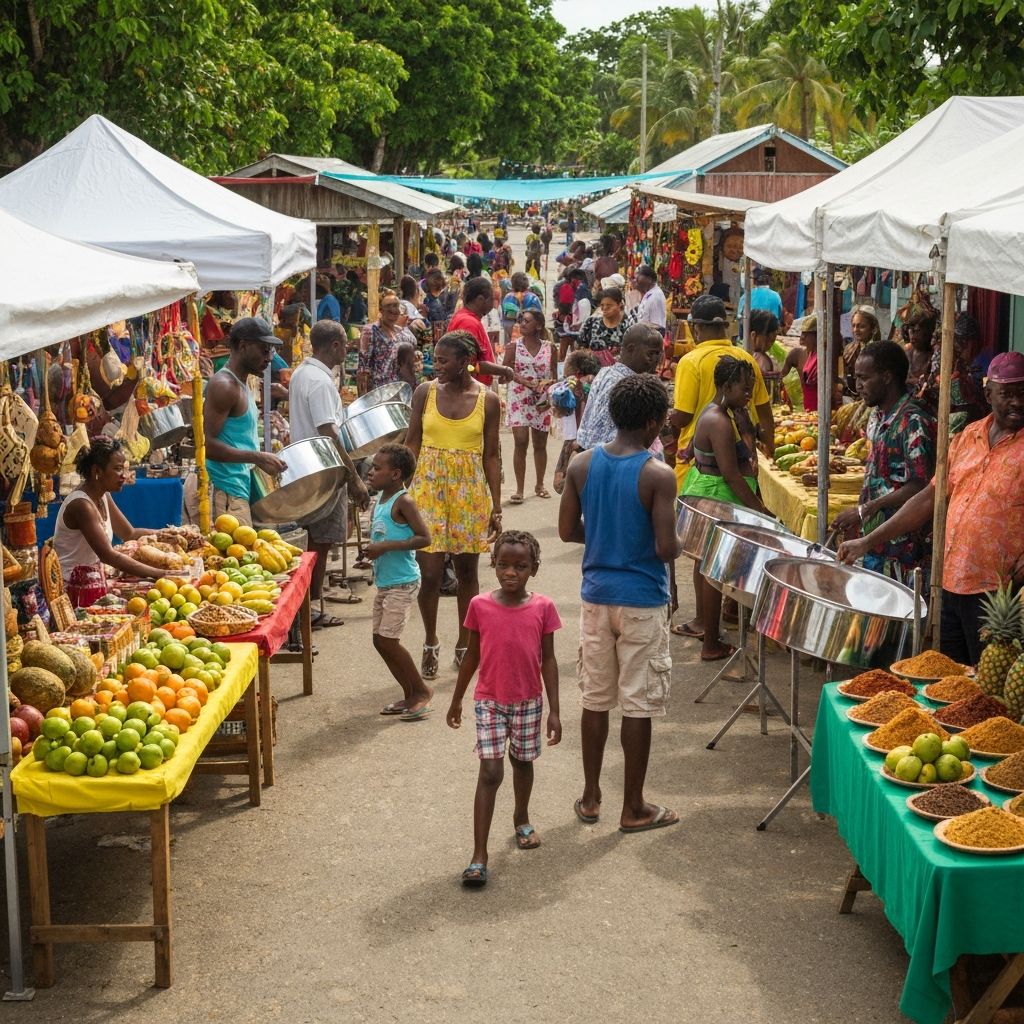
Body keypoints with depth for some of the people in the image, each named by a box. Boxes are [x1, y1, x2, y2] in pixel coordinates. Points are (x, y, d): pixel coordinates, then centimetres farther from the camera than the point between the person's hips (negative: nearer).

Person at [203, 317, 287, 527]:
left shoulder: (240, 385, 19)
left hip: (239, 490, 10)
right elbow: (206, 443, -19)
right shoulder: (223, 386, -11)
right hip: (224, 495, -10)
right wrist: (258, 458, -21)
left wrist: (262, 458, 16)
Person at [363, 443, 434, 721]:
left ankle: (422, 691, 5)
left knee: (387, 640, -10)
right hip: (384, 581, 9)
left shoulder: (403, 502, -15)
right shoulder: (381, 499, 11)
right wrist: (371, 547, 5)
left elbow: (424, 537, -21)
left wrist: (385, 546, -24)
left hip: (403, 583, -9)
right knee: (380, 640, 10)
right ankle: (410, 695, 20)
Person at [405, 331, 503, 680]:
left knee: (466, 571, 9)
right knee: (429, 572, -4)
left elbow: (491, 455, 2)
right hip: (429, 488, 0)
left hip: (469, 492, 0)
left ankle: (465, 645, 25)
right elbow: (412, 443, 5)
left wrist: (496, 507, 0)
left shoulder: (487, 400, -2)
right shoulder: (425, 392, 0)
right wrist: (402, 490, -2)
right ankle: (430, 643, 17)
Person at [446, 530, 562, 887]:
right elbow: (472, 656, 4)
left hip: (528, 701, 1)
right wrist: (456, 700, 11)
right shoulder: (480, 606, -8)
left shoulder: (543, 608, -8)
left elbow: (548, 660, -2)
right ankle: (479, 856, -9)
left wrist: (554, 711, -3)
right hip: (489, 701, -1)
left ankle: (521, 818, 47)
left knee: (522, 761, 19)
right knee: (490, 772, -9)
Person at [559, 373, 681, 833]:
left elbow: (567, 531, 3)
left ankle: (590, 798, 25)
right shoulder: (658, 476, -17)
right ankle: (633, 809, 14)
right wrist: (675, 545, 3)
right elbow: (666, 549, -19)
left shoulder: (581, 466, -3)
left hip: (596, 596, 5)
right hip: (642, 601, -5)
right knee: (638, 704, 5)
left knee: (595, 698, 15)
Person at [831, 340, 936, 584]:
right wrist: (856, 518, 13)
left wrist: (864, 511, -21)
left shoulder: (913, 422, -17)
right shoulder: (878, 417, 12)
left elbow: (920, 486, -23)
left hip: (903, 546, -9)